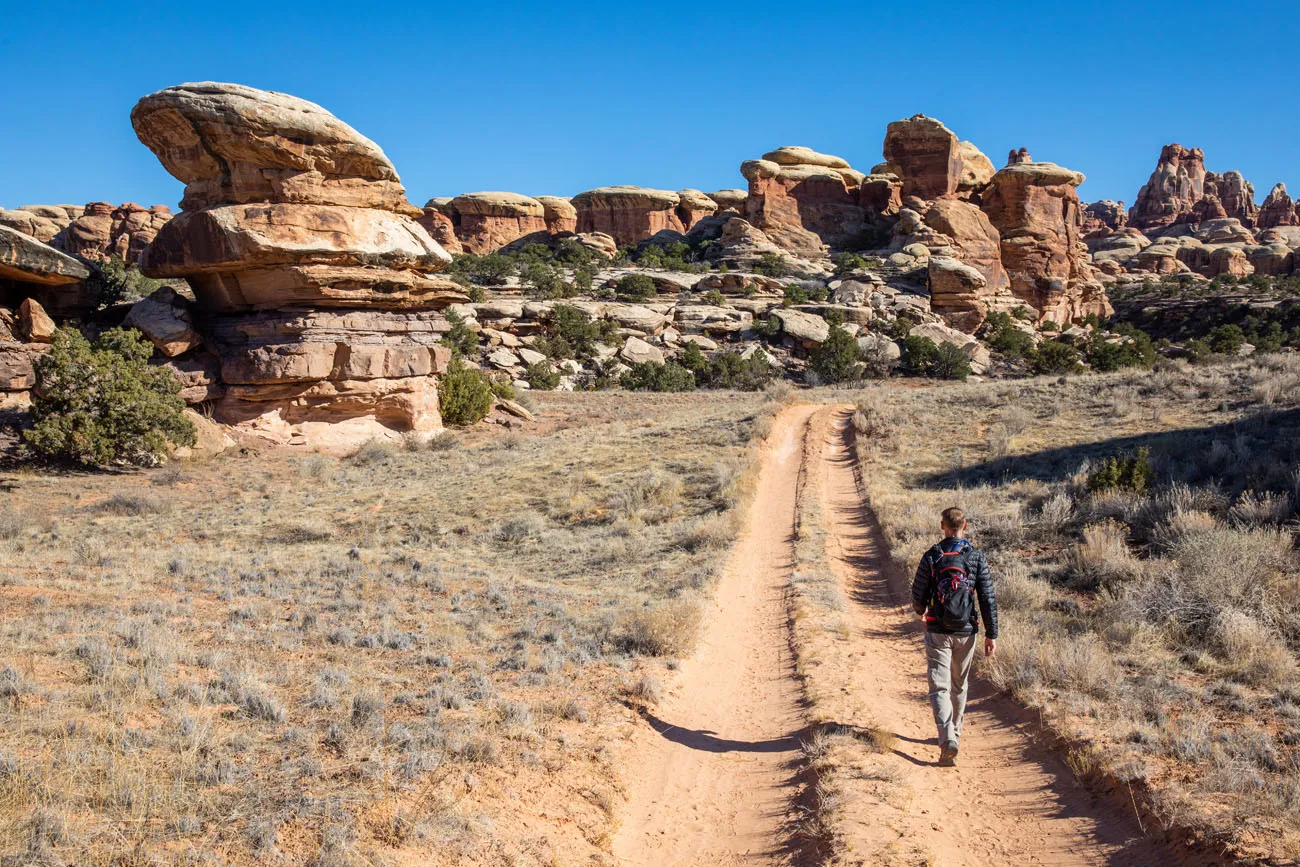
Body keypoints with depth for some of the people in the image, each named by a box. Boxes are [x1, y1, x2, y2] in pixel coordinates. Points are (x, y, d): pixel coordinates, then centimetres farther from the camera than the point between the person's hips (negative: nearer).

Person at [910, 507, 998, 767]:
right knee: (959, 685, 20)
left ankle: (947, 740, -21)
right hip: (966, 633, 2)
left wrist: (921, 611, 20)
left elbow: (918, 597, -3)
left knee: (939, 688, -3)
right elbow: (988, 599, -5)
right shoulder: (977, 558, -3)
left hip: (937, 631, -2)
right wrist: (992, 634, 1)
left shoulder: (931, 557, -7)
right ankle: (954, 733, 35)